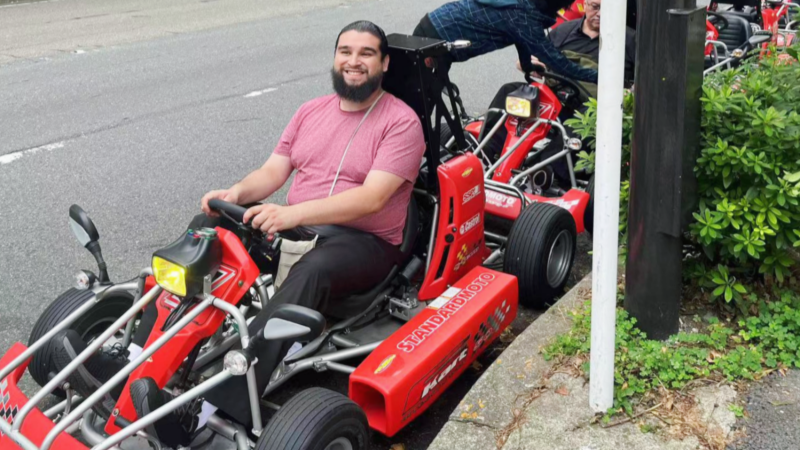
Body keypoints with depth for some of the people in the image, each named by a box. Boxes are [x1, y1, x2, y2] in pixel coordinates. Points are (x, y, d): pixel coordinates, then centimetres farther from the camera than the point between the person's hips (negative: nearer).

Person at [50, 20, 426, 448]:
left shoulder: (401, 121, -8)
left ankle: (210, 412, -47)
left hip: (365, 243, -6)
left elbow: (371, 198, -21)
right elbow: (272, 172, 7)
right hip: (298, 226, 6)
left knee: (311, 270, -38)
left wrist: (291, 213, -32)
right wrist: (235, 193, -17)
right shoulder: (311, 111, 12)